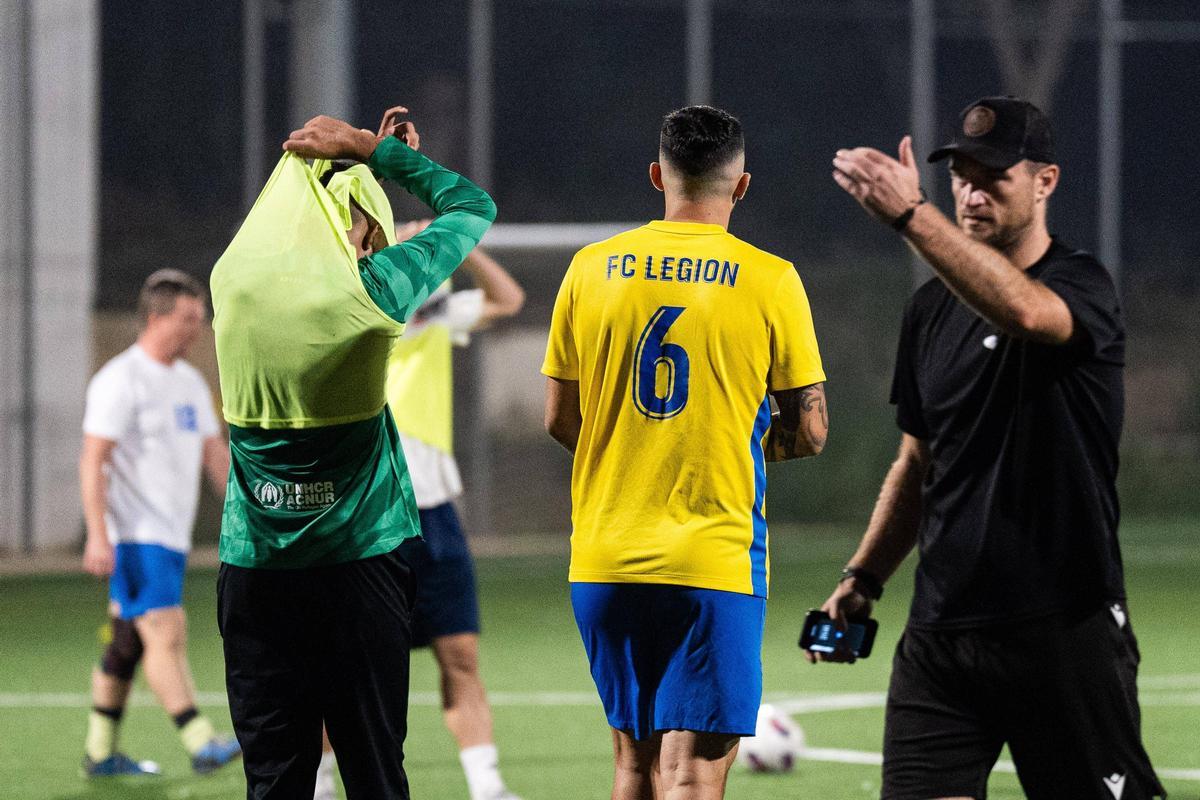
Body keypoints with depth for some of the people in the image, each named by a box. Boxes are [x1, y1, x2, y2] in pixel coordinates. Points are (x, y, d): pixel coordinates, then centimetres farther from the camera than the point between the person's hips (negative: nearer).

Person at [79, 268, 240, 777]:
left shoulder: (190, 382, 15)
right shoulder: (120, 380, -11)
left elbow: (214, 454, 21)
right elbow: (93, 461, -15)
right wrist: (98, 536, -21)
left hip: (172, 535, 8)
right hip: (135, 537, -8)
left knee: (128, 644, 11)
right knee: (167, 634, -15)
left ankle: (100, 753, 15)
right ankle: (201, 745, -21)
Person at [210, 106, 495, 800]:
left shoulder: (234, 277, -1)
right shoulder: (367, 287, -12)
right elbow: (474, 207, 2)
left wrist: (374, 155, 21)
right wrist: (374, 152, 9)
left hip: (256, 561, 3)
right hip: (361, 555, -3)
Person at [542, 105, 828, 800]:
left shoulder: (592, 268, 3)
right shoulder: (771, 280, -5)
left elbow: (560, 419, 8)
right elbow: (810, 433, -1)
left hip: (604, 560, 4)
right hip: (714, 560, -4)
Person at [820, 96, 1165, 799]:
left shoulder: (1083, 287, -8)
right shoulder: (932, 310, 13)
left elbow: (1026, 311, -34)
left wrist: (910, 214, -41)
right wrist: (864, 578, 15)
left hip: (1066, 630, -5)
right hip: (942, 630, 5)